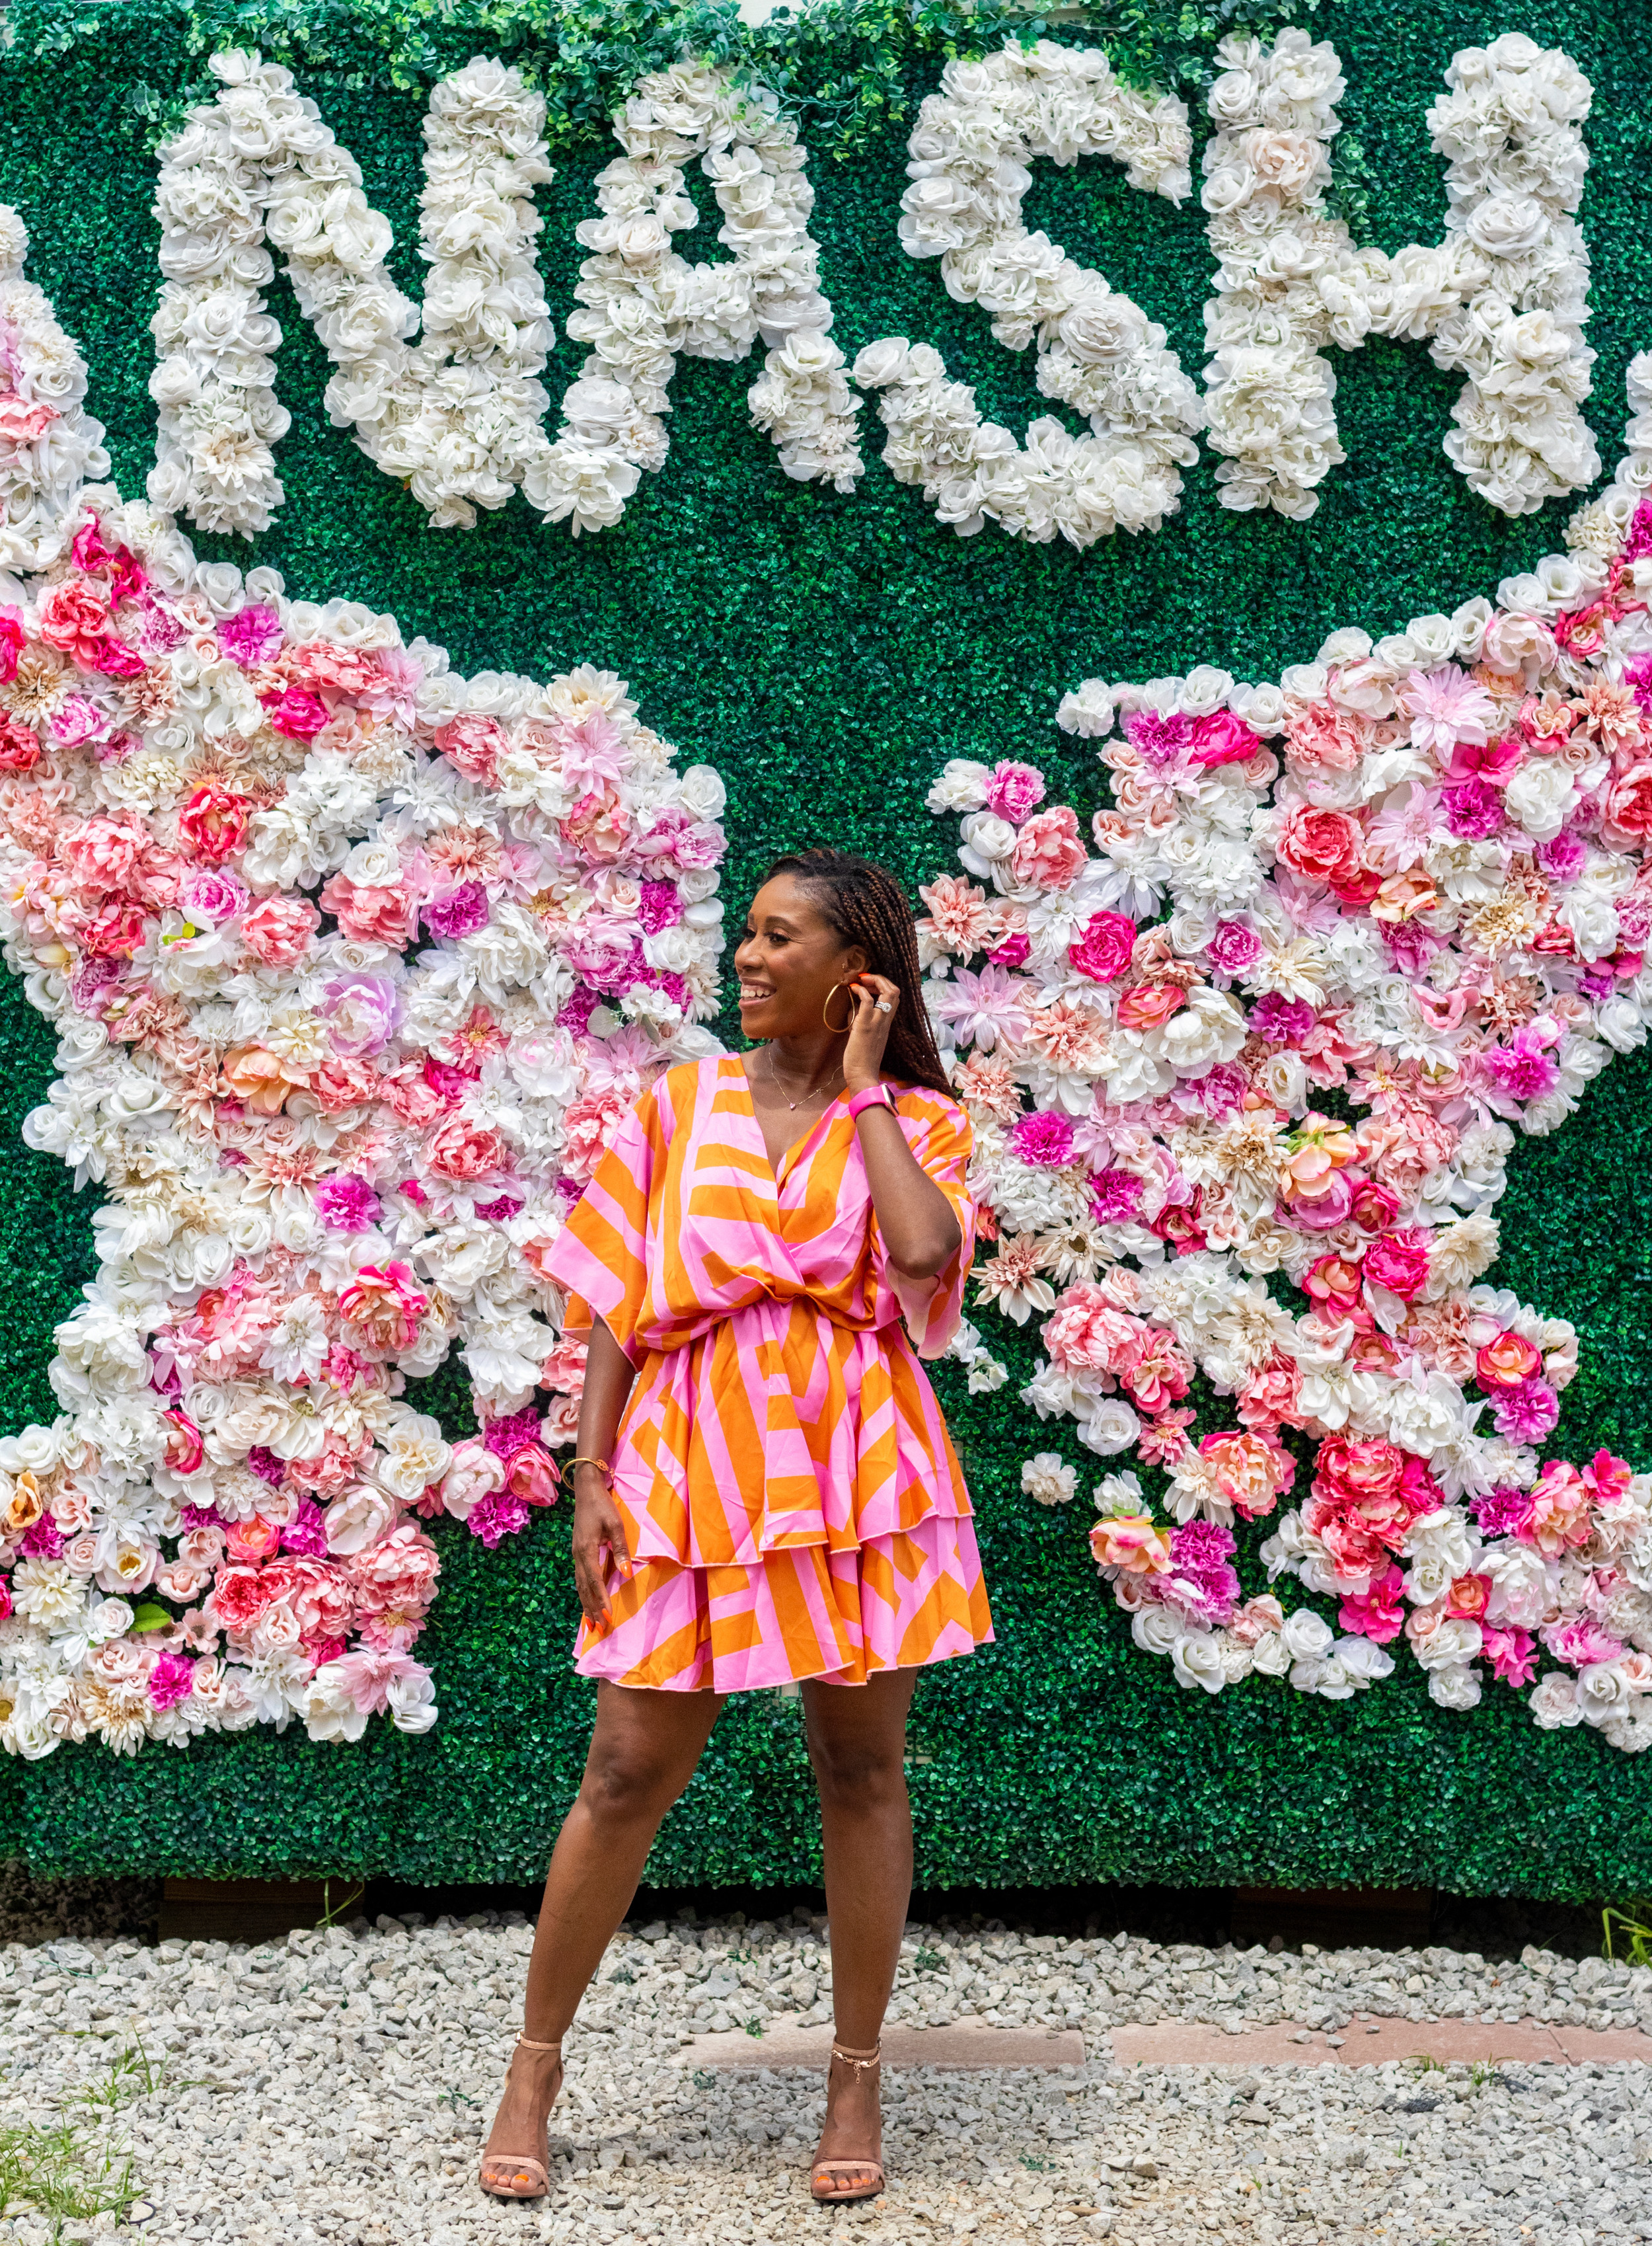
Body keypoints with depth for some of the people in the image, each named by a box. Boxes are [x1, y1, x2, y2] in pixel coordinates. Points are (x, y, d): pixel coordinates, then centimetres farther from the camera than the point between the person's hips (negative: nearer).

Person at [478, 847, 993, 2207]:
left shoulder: (917, 1123, 5)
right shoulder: (682, 1106, 9)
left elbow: (924, 1250, -17)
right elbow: (620, 1304, 7)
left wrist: (863, 1087, -5)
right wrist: (591, 1476, -2)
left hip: (854, 1474, -1)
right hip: (691, 1468, 1)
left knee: (863, 1772, 6)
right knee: (628, 1775, 1)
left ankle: (857, 2080, 19)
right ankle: (536, 2067, 15)